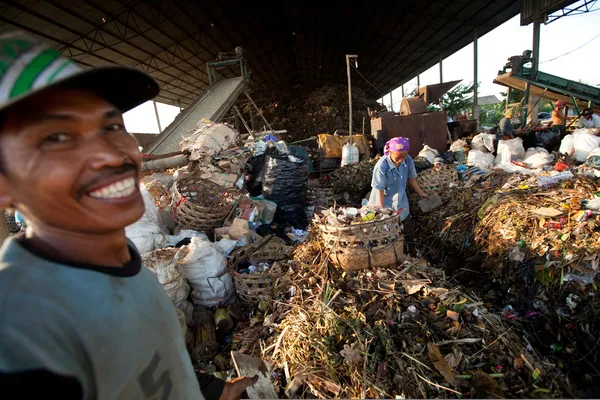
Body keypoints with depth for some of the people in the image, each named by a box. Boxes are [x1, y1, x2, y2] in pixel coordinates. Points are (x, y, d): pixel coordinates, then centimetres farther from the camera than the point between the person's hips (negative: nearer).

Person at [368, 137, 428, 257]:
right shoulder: (382, 166, -27)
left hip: (401, 203, 5)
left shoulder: (408, 160, -13)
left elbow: (411, 177, 6)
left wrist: (420, 192, 13)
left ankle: (413, 254, 38)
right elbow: (380, 190, -22)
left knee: (408, 230, 18)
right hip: (385, 203, -5)